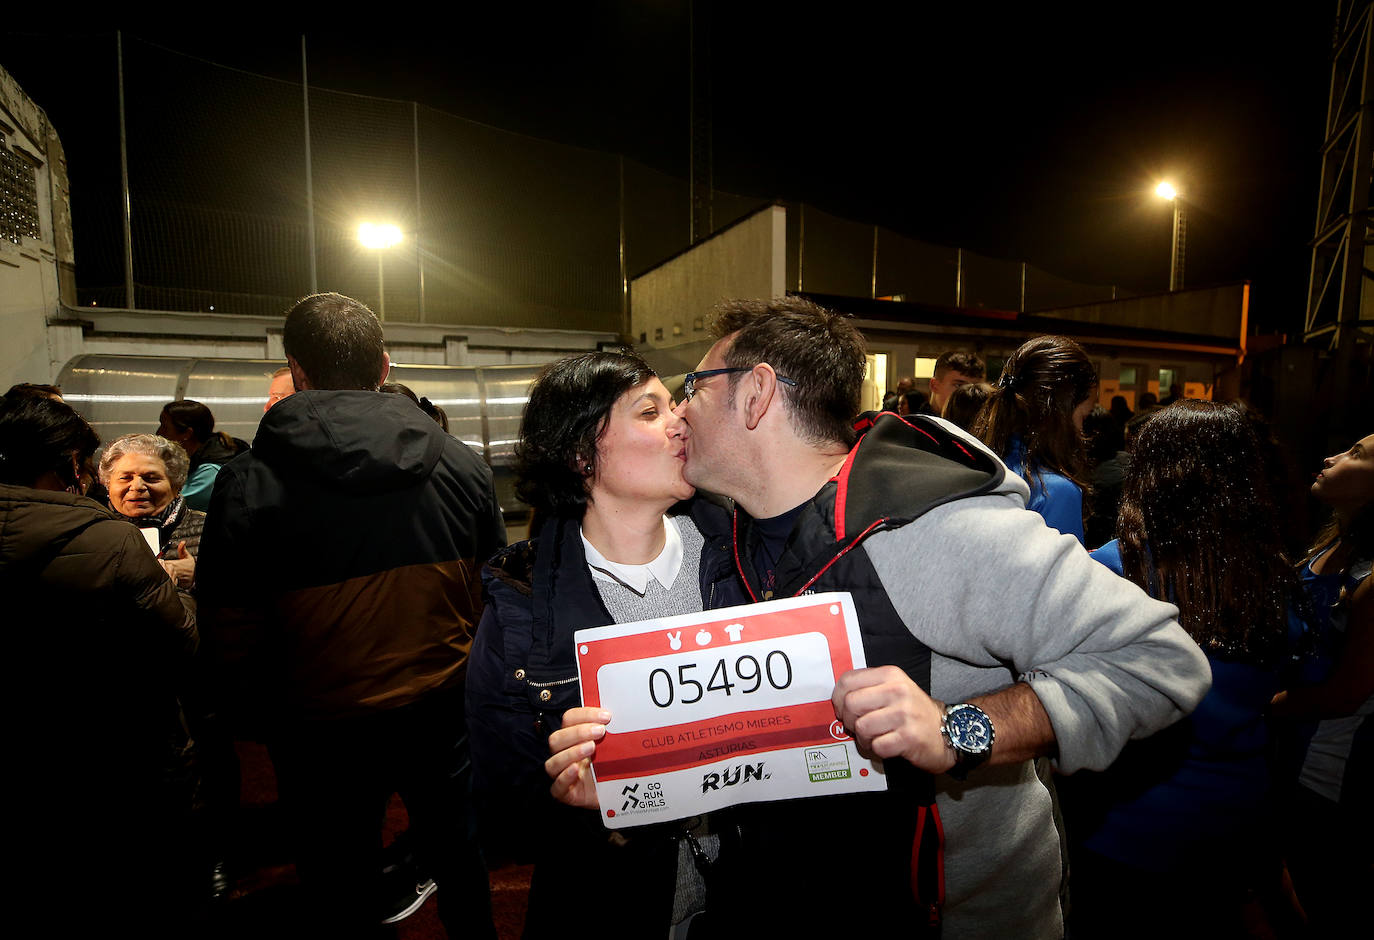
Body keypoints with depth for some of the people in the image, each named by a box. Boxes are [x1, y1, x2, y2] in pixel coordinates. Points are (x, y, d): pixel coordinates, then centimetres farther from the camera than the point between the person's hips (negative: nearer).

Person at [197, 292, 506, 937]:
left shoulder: (247, 485, -16)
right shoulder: (462, 465, -10)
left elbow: (232, 635, -10)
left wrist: (261, 723, 7)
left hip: (324, 731, -2)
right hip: (445, 713, 2)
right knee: (457, 859, 26)